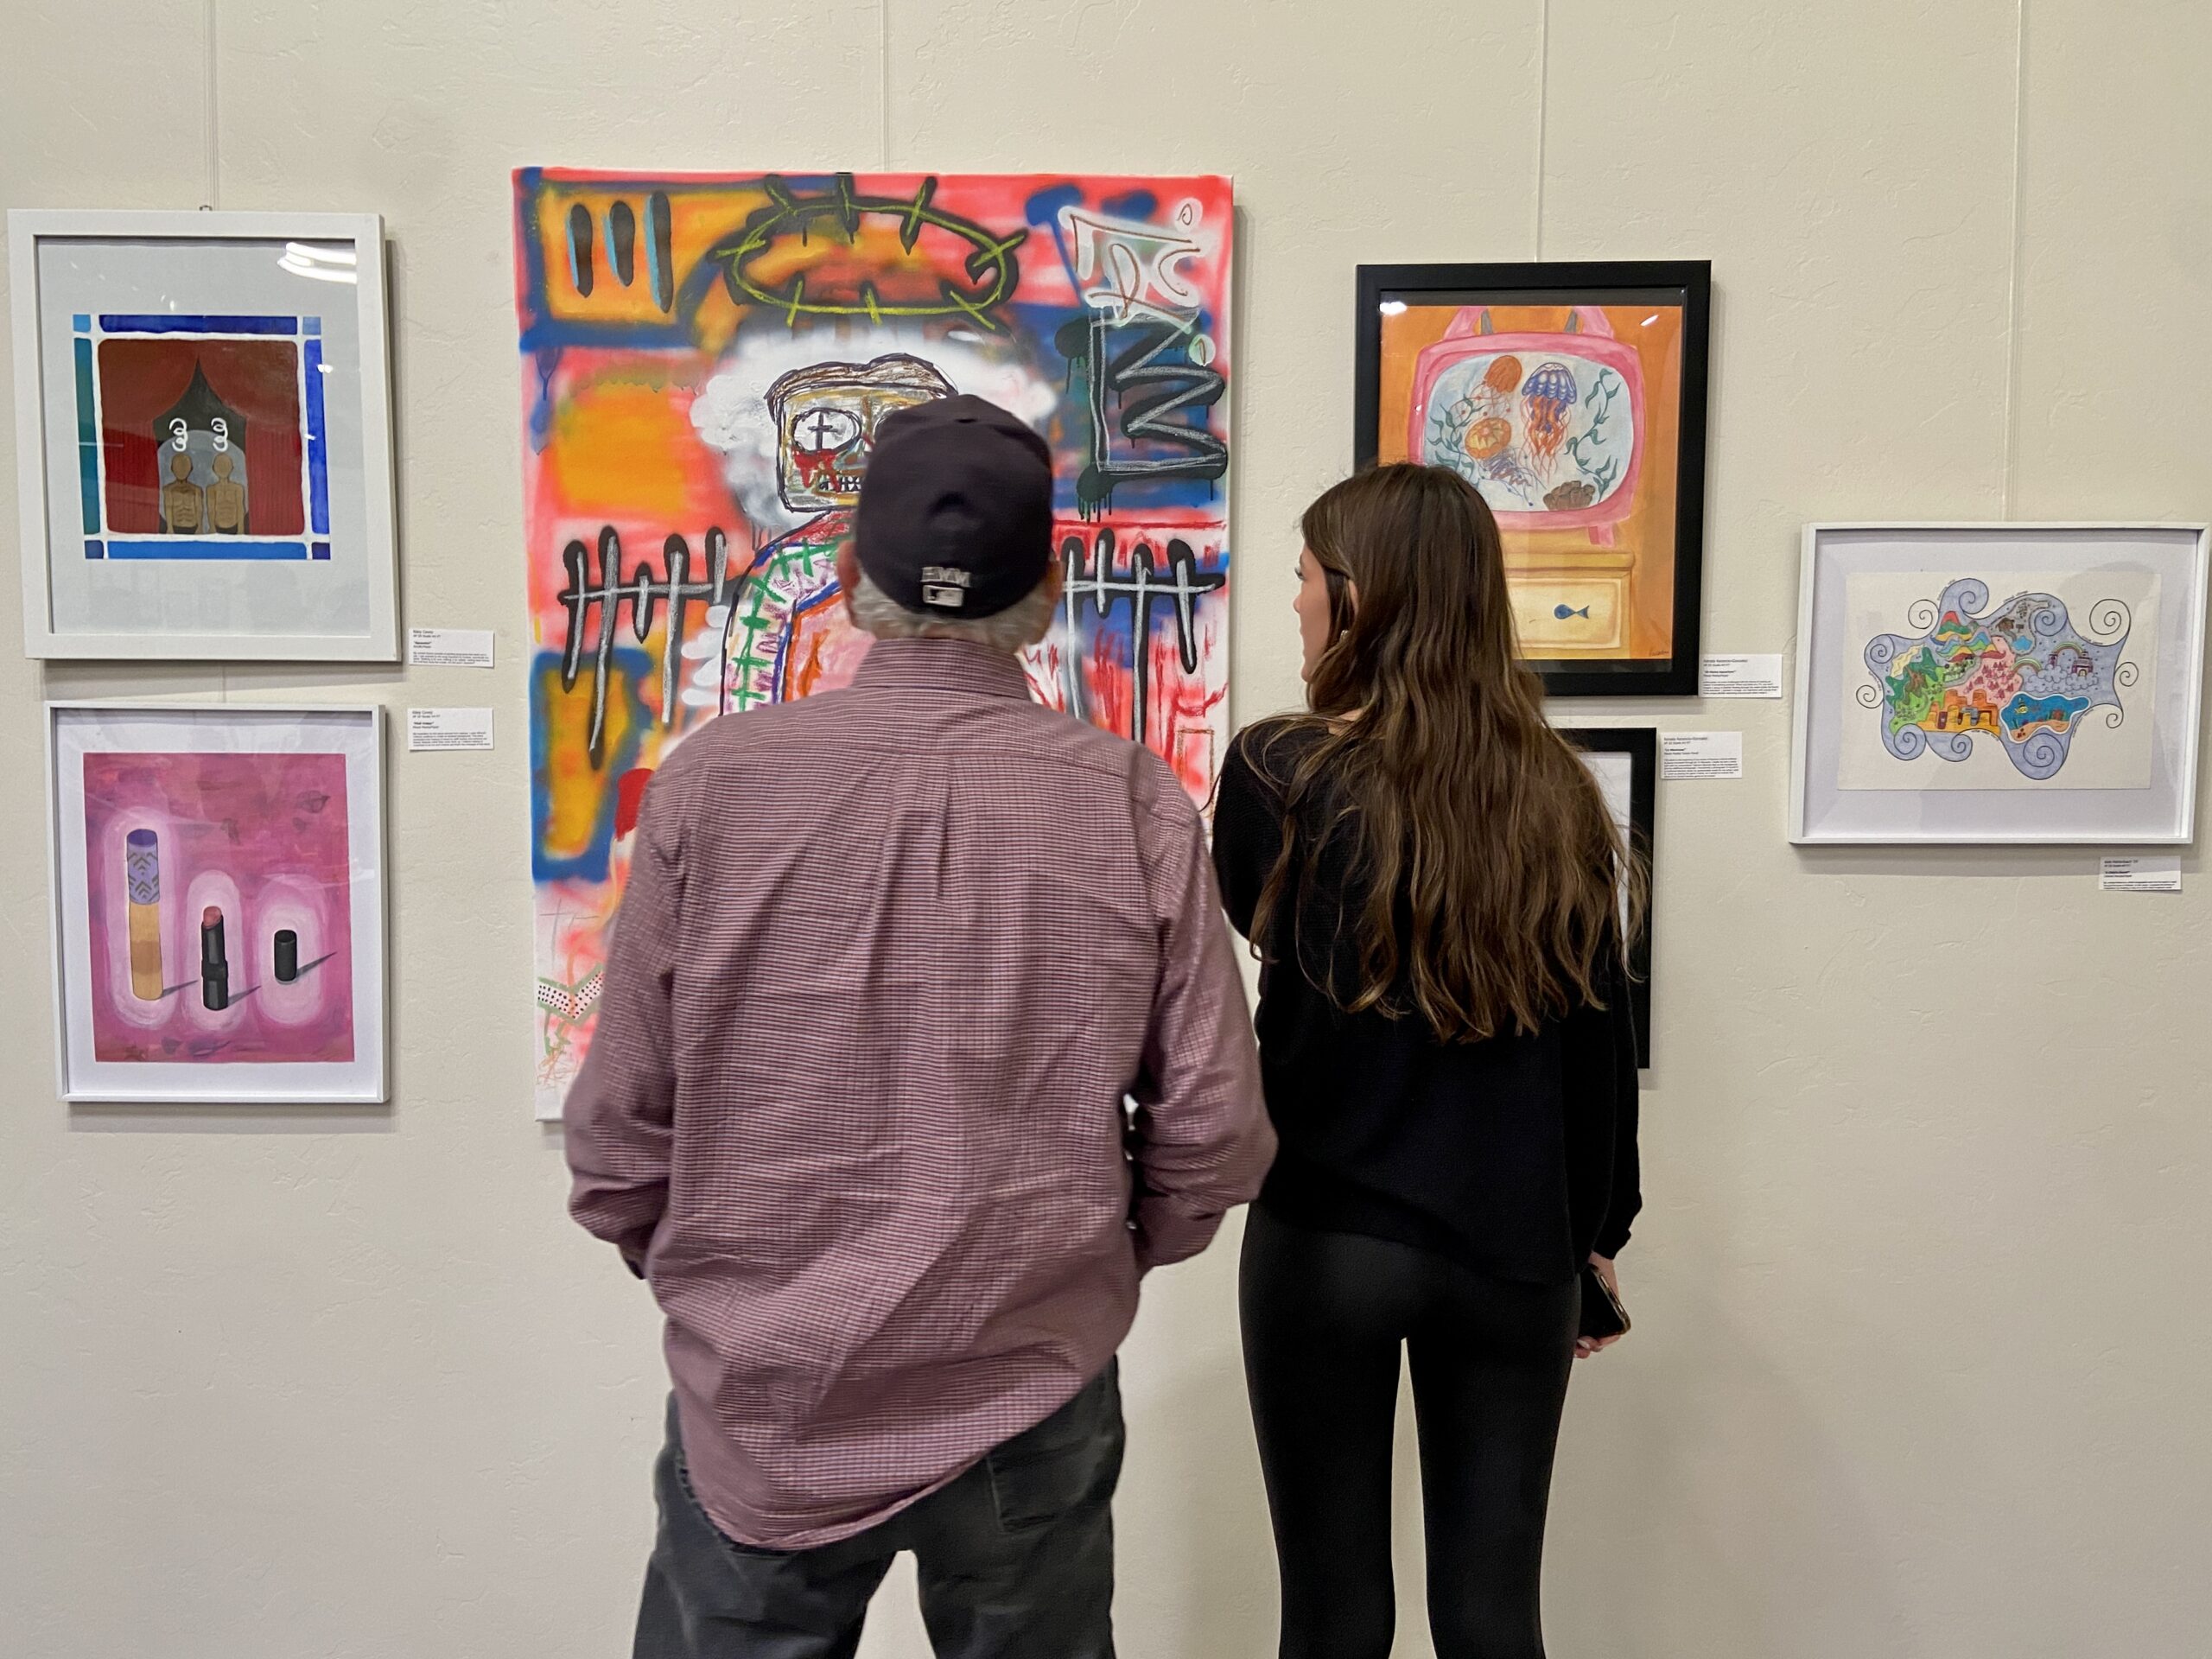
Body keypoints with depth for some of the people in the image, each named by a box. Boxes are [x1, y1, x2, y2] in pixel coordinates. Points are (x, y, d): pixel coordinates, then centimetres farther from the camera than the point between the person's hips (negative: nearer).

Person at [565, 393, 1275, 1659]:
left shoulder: (714, 782, -12)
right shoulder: (1136, 806, -11)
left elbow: (620, 1123, -6)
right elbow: (1213, 1135, -8)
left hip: (762, 1404, 0)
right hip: (1035, 1401, 1)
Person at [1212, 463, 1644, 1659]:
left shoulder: (1279, 771, -12)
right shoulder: (1556, 793, -2)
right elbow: (1603, 1041, 3)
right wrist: (1599, 1236, 13)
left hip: (1326, 1238, -2)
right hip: (1515, 1247, 3)